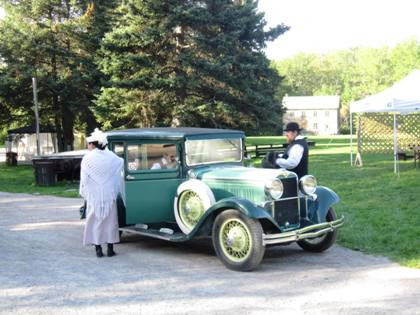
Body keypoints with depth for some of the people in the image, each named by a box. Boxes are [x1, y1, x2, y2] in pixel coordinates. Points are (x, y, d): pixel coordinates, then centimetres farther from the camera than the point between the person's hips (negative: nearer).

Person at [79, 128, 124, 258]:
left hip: (94, 196, -2)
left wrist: (84, 193, 6)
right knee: (110, 221, 9)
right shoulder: (112, 157, 0)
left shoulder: (87, 158, -7)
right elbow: (122, 164, 14)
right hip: (109, 195, 2)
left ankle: (98, 249, 6)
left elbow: (84, 179, -6)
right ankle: (110, 249, 10)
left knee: (95, 221, 7)